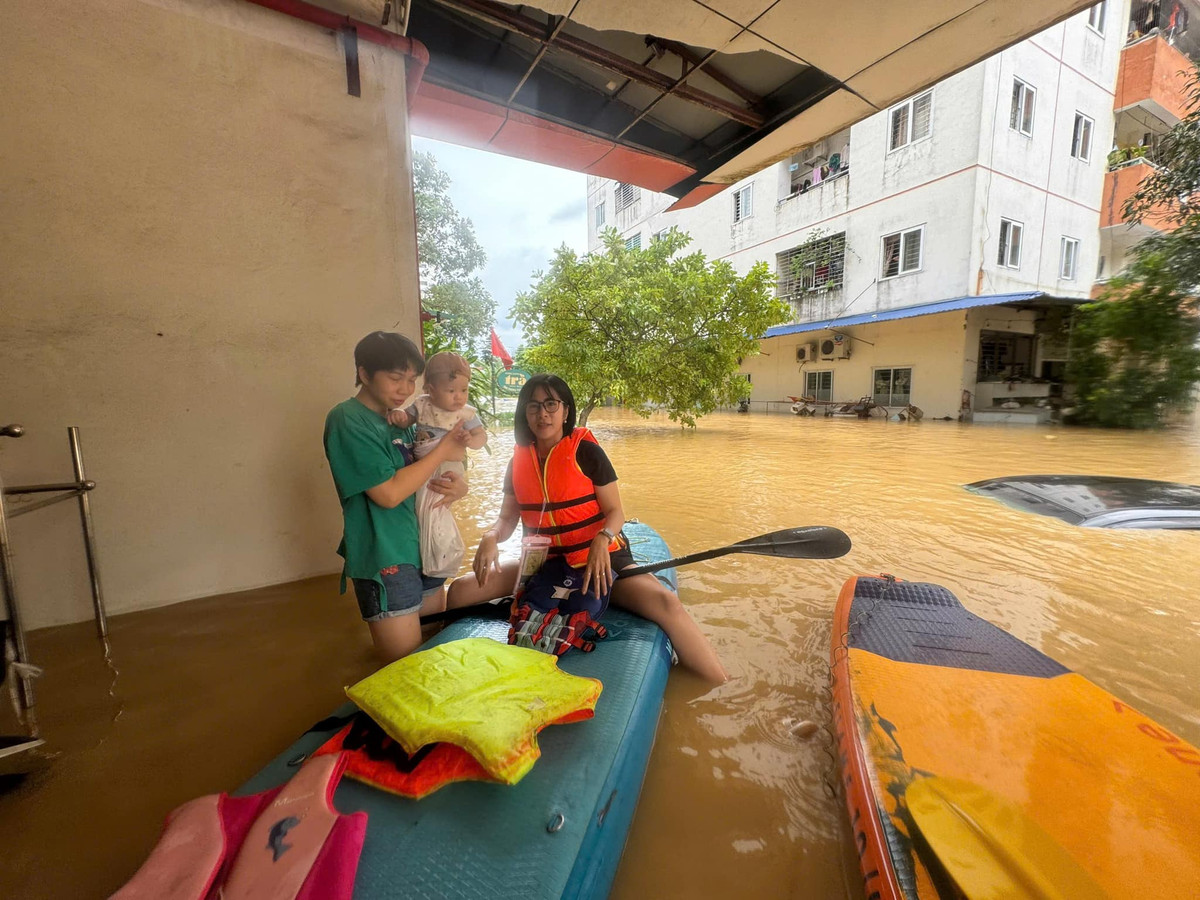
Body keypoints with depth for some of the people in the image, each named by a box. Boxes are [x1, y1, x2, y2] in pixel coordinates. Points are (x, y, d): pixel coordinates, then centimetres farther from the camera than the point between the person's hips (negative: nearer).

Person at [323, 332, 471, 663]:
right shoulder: (347, 421, -13)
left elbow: (422, 472, 17)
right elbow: (389, 493, -21)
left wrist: (458, 485, -7)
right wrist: (442, 450, -15)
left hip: (423, 544, 8)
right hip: (383, 557, -8)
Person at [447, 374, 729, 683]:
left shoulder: (585, 450, -10)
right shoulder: (519, 460, 2)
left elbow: (615, 511, -9)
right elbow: (507, 518, 7)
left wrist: (601, 541, -30)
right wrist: (491, 537, -15)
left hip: (599, 558, -4)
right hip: (545, 564, 4)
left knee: (664, 602, -28)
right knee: (460, 591, -6)